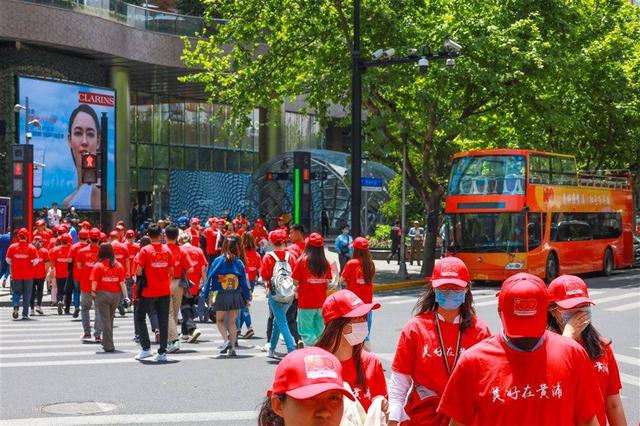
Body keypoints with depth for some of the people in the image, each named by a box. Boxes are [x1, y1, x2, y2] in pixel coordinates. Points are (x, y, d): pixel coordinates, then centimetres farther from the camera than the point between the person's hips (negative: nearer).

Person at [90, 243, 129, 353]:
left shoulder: (98, 265, -9)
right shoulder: (118, 265, 0)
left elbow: (94, 282, -12)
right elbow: (122, 282, -2)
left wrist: (93, 292, 5)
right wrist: (126, 296, 0)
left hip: (102, 294, -3)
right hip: (115, 295, 3)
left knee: (105, 320, 1)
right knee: (110, 319, 18)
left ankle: (108, 345, -1)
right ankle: (106, 342, 30)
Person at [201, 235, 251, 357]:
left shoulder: (218, 260, -6)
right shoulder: (239, 262, -1)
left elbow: (210, 277, -6)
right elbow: (244, 281, 2)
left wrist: (205, 294, 0)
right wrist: (247, 297, 9)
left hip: (221, 296, -2)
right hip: (236, 296, 2)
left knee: (220, 320, 15)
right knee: (232, 322, 12)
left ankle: (227, 340, -7)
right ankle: (232, 347, 6)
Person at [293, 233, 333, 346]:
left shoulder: (302, 261, -10)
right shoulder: (325, 263, -1)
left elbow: (295, 281, -7)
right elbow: (328, 282, 4)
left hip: (306, 303, -4)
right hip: (321, 303, 4)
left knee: (306, 332, 3)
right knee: (320, 331, 15)